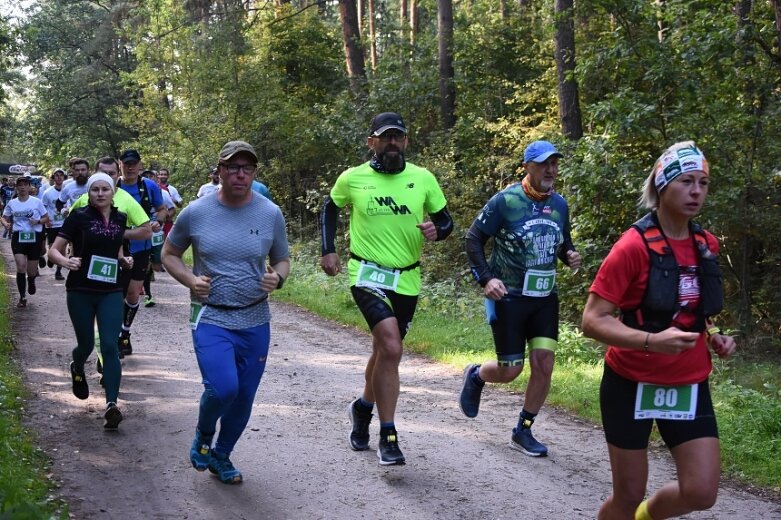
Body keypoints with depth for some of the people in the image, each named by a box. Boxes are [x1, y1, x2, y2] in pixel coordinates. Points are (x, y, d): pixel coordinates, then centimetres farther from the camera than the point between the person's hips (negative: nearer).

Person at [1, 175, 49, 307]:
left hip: (34, 237, 0)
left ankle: (31, 280, 46)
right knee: (21, 266, -16)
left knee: (32, 270, 6)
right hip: (18, 237, 0)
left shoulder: (37, 202, -1)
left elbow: (46, 218, 5)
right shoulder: (12, 203, 4)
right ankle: (22, 297, -4)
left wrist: (38, 221, -16)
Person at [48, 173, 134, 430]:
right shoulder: (78, 217, -7)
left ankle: (111, 404, -14)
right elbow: (54, 250, -8)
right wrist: (66, 261, -29)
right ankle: (77, 369, 46)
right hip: (81, 291, -2)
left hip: (110, 292, 2)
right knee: (86, 345, 9)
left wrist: (124, 260, 3)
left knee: (110, 346, -10)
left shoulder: (120, 218, 5)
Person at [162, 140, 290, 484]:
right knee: (223, 388, -21)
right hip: (210, 318, -3)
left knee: (244, 398, 10)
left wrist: (278, 278, -13)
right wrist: (190, 280, -10)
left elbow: (283, 261, 10)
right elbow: (169, 254, 9)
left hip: (255, 321, 3)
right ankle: (203, 435, 13)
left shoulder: (270, 214, -1)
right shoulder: (195, 213, -5)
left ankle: (221, 456, 36)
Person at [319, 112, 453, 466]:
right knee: (391, 348, -22)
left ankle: (363, 407, 47)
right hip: (367, 275, -3)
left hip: (407, 280, 4)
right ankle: (388, 436, -14)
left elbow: (445, 220, 8)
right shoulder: (352, 179, -3)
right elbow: (330, 209, 16)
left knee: (384, 351, 19)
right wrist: (328, 250, 7)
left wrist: (436, 230, -14)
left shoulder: (423, 179, 0)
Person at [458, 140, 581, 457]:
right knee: (510, 370, -1)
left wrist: (570, 255, -4)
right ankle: (476, 376, 35)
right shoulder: (505, 201, -12)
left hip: (545, 297, 5)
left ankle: (523, 433, 14)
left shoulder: (560, 204, 5)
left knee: (544, 365, -2)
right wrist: (486, 278, -16)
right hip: (508, 297, -5)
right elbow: (474, 238, -6)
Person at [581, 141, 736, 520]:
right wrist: (652, 340, -33)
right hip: (631, 385, -5)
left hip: (689, 385, 5)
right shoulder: (633, 246, -16)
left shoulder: (707, 245, 4)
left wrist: (713, 335, 1)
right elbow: (592, 321, -19)